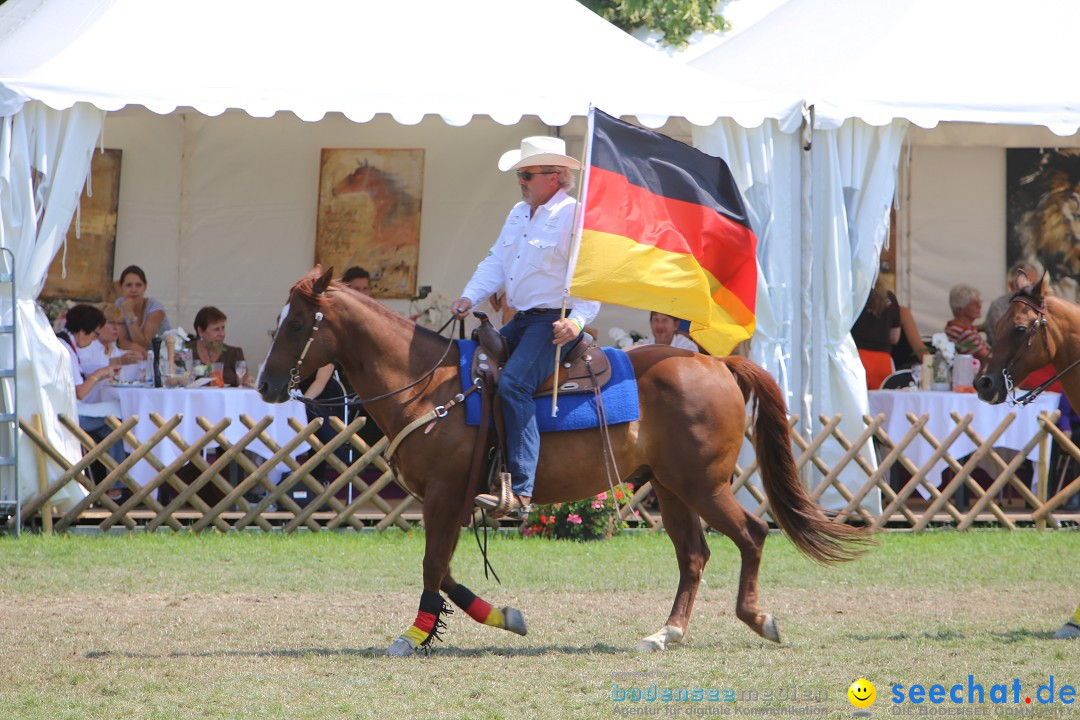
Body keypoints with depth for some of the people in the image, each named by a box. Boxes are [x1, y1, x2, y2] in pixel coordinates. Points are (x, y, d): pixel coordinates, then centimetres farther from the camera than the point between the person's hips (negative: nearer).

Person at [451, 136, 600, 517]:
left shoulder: (576, 216, -9)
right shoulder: (518, 214, 18)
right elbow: (496, 262, 19)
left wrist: (577, 319, -28)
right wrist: (470, 296, 1)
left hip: (555, 322, -10)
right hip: (521, 321, 10)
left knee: (513, 383, -28)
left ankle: (520, 491, -35)